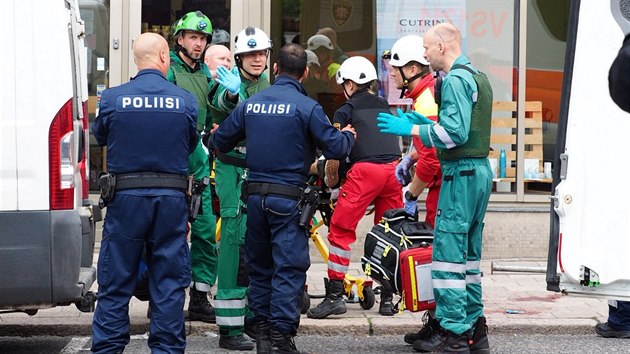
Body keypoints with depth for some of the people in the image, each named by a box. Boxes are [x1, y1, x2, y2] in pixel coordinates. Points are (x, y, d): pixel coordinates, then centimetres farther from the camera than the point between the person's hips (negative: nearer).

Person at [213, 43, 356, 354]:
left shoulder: (251, 103, 5)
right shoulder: (306, 107, -10)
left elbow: (220, 141, 11)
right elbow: (335, 148, -11)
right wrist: (348, 136, 11)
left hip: (255, 195, 5)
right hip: (289, 197, -5)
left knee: (259, 265, 15)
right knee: (289, 267, -2)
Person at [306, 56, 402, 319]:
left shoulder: (346, 111, 8)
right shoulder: (384, 107, 24)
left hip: (365, 170, -5)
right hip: (393, 169, 5)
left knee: (340, 230, 1)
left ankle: (335, 295, -4)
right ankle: (388, 297, 14)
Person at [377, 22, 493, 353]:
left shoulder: (455, 80, -13)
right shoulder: (478, 77, 18)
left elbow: (455, 132, -21)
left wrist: (411, 129, -14)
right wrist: (426, 123, 16)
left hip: (460, 173, -10)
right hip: (480, 169, 10)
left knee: (448, 251, -8)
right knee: (469, 254, 15)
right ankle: (474, 327, 19)